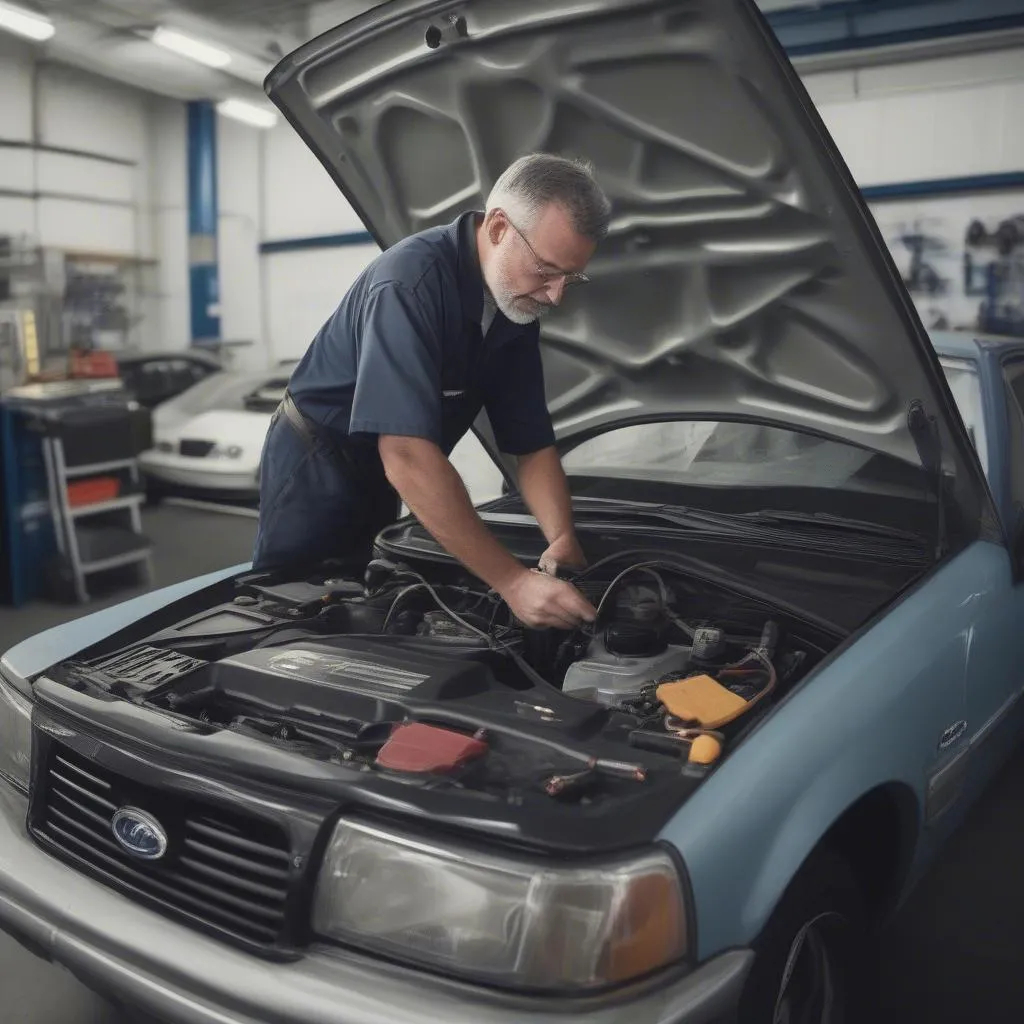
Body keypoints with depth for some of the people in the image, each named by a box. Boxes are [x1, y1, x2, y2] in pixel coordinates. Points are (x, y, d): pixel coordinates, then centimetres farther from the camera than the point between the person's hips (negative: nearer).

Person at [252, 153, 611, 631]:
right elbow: (407, 458, -41)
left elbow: (534, 447, -6)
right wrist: (512, 580, -44)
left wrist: (562, 541, -26)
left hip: (380, 479, 7)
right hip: (316, 469, -7)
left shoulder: (517, 308, -8)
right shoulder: (411, 281, -33)